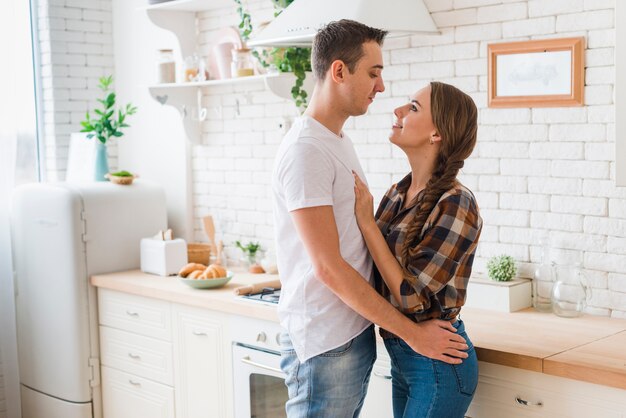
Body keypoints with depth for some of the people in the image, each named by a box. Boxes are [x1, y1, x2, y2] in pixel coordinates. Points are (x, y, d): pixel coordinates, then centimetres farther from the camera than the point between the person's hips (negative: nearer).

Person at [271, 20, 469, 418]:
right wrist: (412, 332, -16)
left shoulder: (341, 142, 13)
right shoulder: (306, 150, -17)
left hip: (357, 335, 9)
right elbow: (328, 267, -20)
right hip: (326, 345, -9)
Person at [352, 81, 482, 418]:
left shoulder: (455, 204, -20)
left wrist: (366, 221, -19)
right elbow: (377, 275, 8)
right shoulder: (397, 194, 3)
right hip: (401, 356, 7)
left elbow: (410, 295, -21)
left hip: (438, 362, -7)